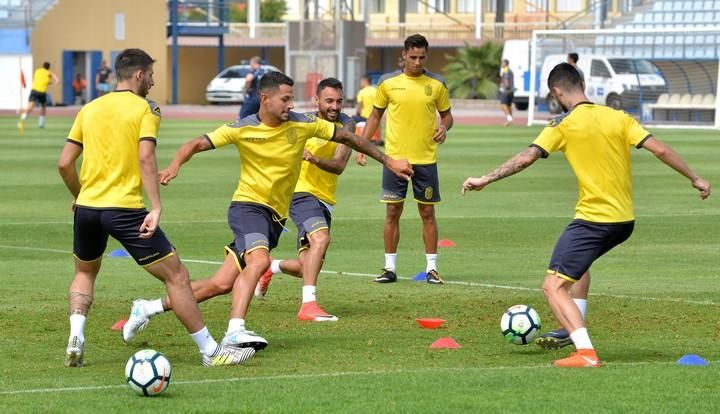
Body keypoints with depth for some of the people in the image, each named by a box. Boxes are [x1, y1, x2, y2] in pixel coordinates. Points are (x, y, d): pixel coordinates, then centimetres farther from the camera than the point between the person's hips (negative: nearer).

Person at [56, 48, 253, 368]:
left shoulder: (89, 109, 13)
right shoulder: (145, 108, -2)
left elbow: (64, 164, 11)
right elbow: (146, 158, -15)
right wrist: (156, 208, -18)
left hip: (87, 208, 5)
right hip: (125, 209, -5)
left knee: (85, 272, 30)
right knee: (176, 275, 3)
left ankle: (75, 340, 9)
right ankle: (210, 351, 3)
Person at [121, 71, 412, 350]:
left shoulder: (303, 124, -2)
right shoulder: (242, 129, -8)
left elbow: (347, 137, 9)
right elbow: (198, 144, -6)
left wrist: (387, 161, 11)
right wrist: (175, 165, -27)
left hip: (276, 216, 4)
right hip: (247, 205, -4)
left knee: (222, 284, -1)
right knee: (259, 260, -34)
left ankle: (151, 308, 14)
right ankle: (235, 332, -40)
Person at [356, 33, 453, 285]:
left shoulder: (437, 84, 1)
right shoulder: (388, 82, 1)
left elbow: (446, 114, 12)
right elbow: (375, 115, 9)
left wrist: (444, 127, -11)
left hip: (426, 158, 0)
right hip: (394, 157, 0)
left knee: (427, 212, 3)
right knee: (392, 212, 2)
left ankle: (432, 268, 10)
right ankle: (390, 268, 9)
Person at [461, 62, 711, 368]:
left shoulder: (563, 126, -7)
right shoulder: (619, 118, 6)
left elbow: (526, 158, -14)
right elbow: (660, 150, 0)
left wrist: (485, 180, -9)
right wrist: (695, 179, 9)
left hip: (593, 220, -7)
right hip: (625, 220, 7)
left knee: (553, 287, -7)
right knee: (579, 263, 35)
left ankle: (585, 352, -23)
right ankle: (574, 329, 36)